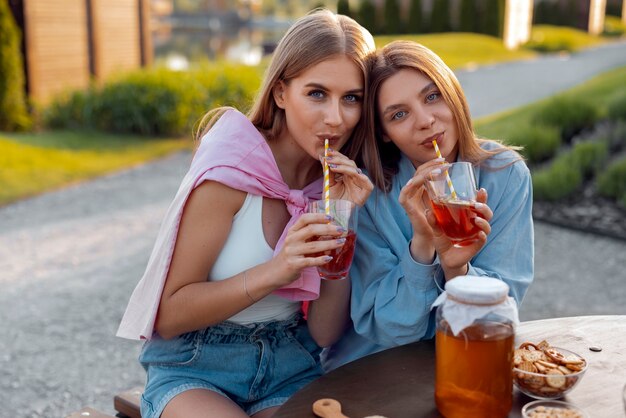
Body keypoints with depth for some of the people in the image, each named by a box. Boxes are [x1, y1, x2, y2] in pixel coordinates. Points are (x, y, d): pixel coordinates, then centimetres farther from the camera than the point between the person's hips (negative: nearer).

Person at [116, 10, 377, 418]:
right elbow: (168, 314, -14)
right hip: (196, 369, -4)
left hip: (290, 367, 4)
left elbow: (325, 333, -6)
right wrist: (275, 272, -27)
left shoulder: (342, 182, -4)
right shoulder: (230, 168, -17)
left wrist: (343, 223, -18)